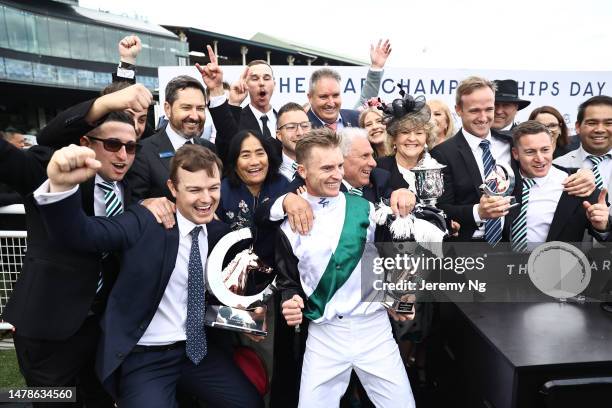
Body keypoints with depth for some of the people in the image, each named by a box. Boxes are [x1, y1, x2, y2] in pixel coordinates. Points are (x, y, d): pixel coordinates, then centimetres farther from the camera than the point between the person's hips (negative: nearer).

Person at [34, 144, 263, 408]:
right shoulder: (145, 223, -13)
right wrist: (61, 186, -45)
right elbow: (80, 233, -27)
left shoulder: (219, 232, 0)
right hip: (143, 358, -4)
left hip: (199, 348, 5)